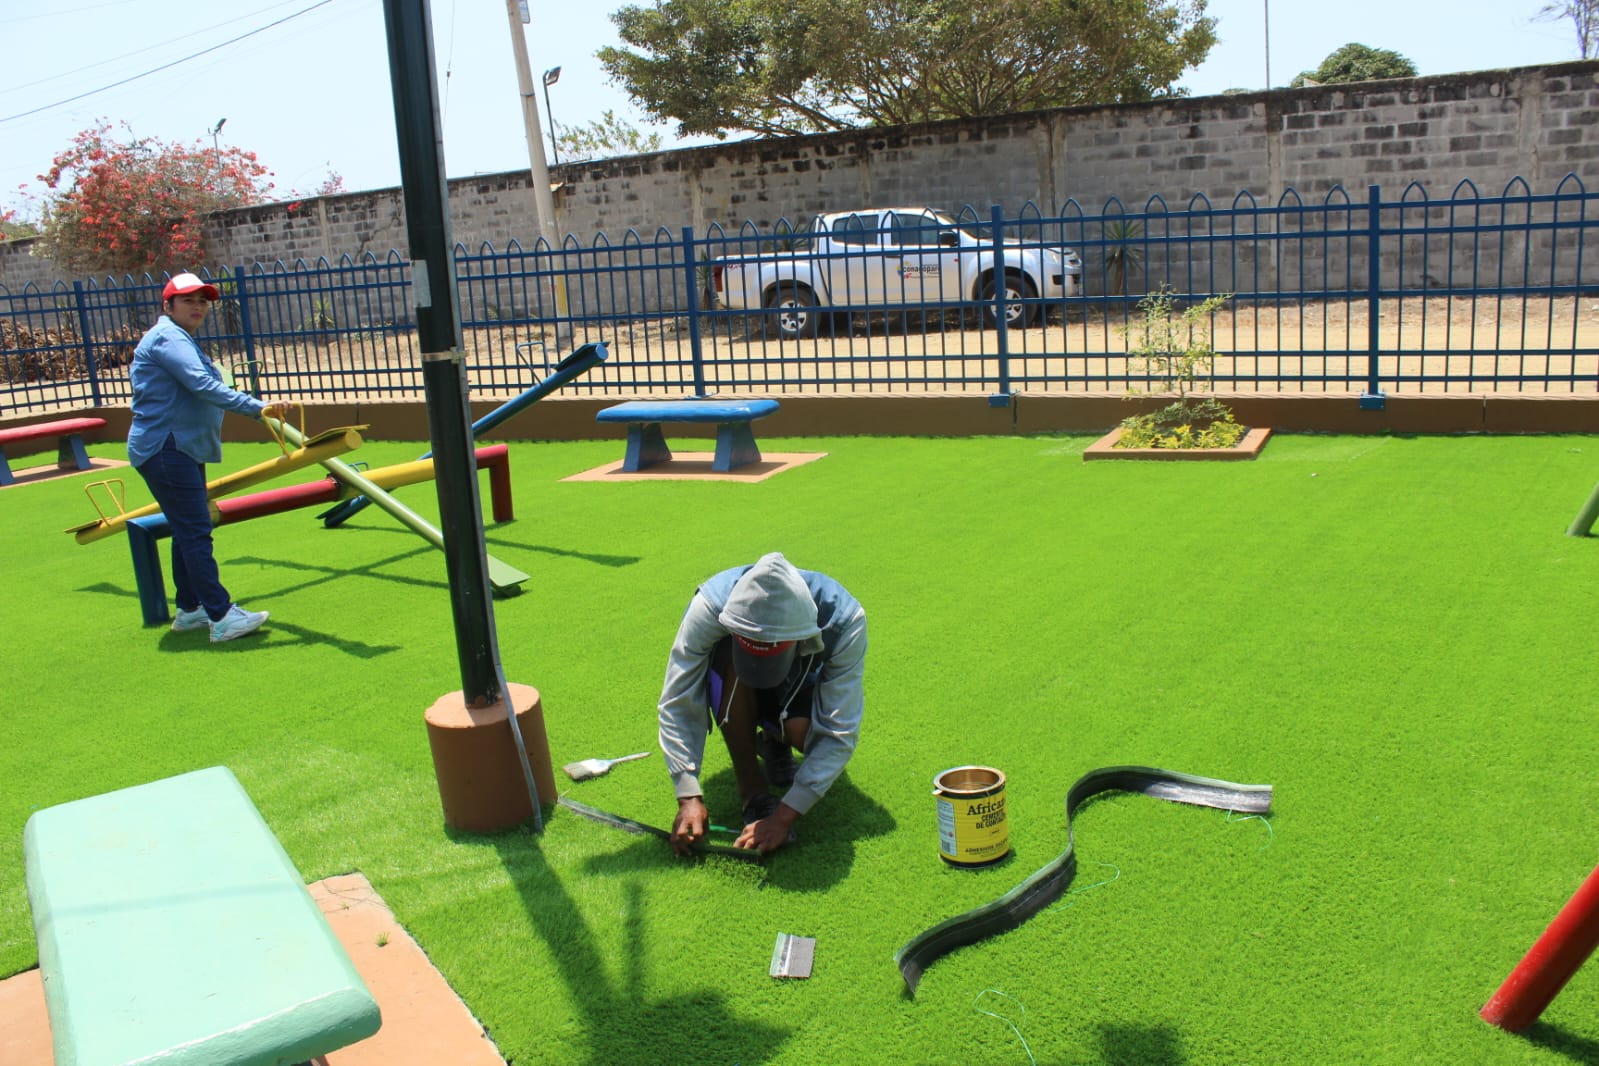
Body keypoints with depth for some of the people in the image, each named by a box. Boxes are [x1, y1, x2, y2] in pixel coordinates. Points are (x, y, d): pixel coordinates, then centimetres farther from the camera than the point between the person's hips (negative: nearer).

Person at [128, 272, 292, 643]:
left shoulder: (181, 340, 21)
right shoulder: (167, 337, -12)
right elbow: (203, 385, -27)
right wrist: (256, 407, -35)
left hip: (183, 449, 11)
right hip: (166, 449, -11)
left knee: (189, 530, 14)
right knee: (195, 532, -14)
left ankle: (190, 609, 22)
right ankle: (222, 616, -16)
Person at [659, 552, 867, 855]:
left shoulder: (845, 621, -36)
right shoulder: (710, 606, -37)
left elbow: (840, 732, -34)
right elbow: (677, 706, -30)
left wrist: (785, 816, -39)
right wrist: (689, 798, -37)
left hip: (799, 689, 0)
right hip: (734, 691, 0)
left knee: (805, 732, -34)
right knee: (733, 660, -36)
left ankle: (774, 741, 4)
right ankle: (752, 790, -20)